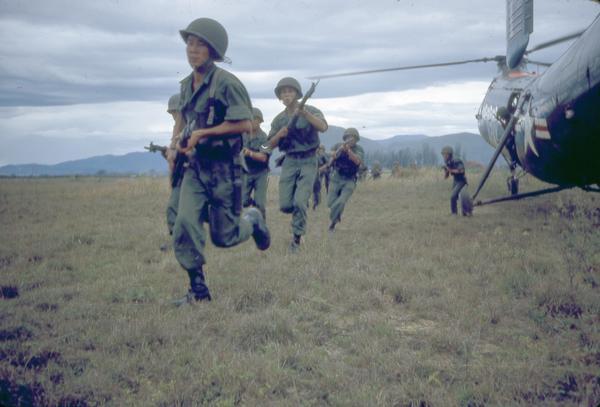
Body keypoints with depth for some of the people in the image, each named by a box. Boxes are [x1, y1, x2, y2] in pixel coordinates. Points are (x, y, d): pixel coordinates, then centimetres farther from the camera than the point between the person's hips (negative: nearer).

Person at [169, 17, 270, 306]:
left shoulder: (226, 83, -15)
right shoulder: (187, 85, 8)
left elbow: (245, 124, -21)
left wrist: (203, 133, -19)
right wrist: (175, 143, 8)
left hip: (223, 168, -6)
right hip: (195, 167, 6)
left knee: (223, 237, 3)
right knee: (185, 225, -12)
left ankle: (253, 220, 37)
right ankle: (198, 290, -1)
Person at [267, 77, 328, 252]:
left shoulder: (310, 111, -4)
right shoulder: (279, 119, 7)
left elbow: (323, 127, -23)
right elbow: (271, 144, 10)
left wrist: (304, 113, -36)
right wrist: (279, 134, -11)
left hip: (308, 161, -3)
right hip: (289, 161, 4)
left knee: (300, 202, -16)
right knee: (285, 205, -4)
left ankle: (297, 237, 1)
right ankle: (300, 213, 30)